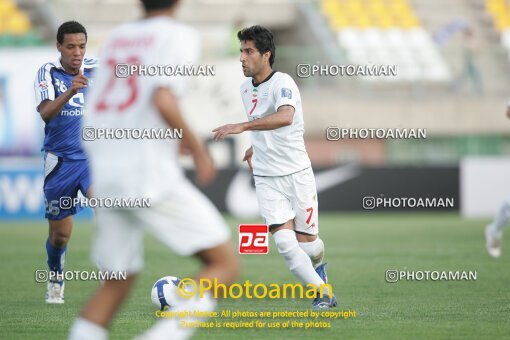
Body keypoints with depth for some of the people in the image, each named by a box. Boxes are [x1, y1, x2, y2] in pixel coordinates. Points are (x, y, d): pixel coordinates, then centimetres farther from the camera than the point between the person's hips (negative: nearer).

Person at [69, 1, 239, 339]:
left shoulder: (117, 36, 17)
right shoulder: (178, 35, -2)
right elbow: (163, 102, -18)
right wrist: (198, 149, -6)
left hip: (105, 178, 7)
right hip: (149, 172, -7)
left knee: (116, 283, 18)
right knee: (225, 264, -1)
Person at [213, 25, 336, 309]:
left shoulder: (282, 83, -17)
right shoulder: (246, 89, 7)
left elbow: (284, 117, -39)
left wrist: (242, 127, -45)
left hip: (297, 174, -5)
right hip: (266, 179, 5)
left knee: (307, 243, 3)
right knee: (285, 242, -13)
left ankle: (318, 265, 39)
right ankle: (323, 294, -1)